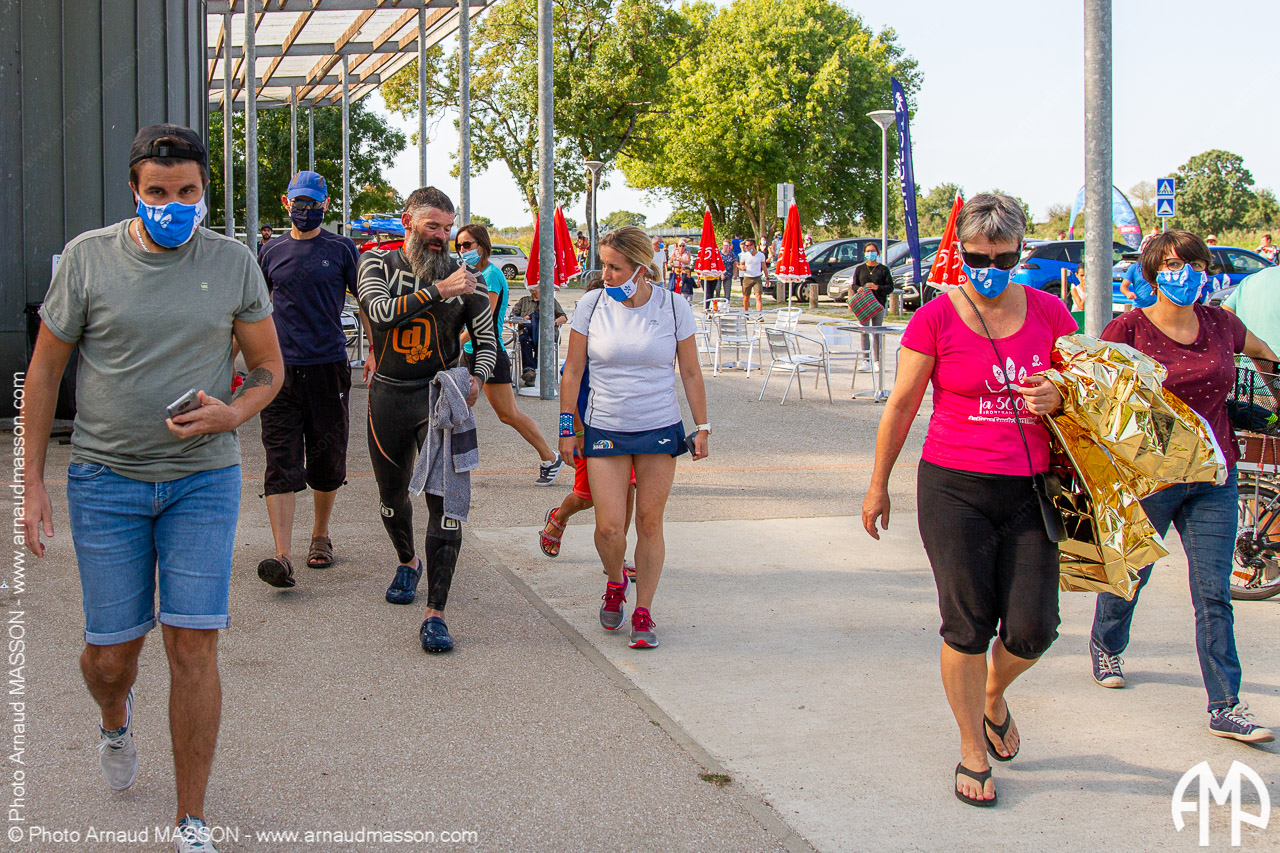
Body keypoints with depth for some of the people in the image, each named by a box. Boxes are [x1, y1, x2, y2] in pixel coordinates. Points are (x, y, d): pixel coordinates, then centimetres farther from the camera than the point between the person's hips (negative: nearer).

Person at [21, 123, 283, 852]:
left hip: (204, 478, 0)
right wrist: (33, 483, 1)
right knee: (110, 654, 4)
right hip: (107, 479, 0)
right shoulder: (88, 257, -3)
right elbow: (45, 369, 4)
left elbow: (269, 368, 8)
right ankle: (115, 717, 44)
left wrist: (234, 413, -15)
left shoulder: (234, 263, -1)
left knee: (195, 645, -6)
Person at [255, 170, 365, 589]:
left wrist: (374, 352, 0)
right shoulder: (271, 252, 11)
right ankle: (283, 557, -15)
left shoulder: (341, 249, 5)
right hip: (281, 369, 1)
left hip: (328, 367, -1)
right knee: (281, 464, -9)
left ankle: (320, 536, 30)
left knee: (328, 461, 9)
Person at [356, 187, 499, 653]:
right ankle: (408, 561, 50)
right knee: (392, 493, 18)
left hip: (441, 393, -1)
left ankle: (435, 614, -13)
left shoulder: (461, 273, 3)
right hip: (389, 395, 1)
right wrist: (439, 290, -25)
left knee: (446, 500, -14)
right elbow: (381, 311, -19)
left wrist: (477, 378, -11)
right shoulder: (377, 264, 0)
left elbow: (486, 335, 8)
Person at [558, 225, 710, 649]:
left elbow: (691, 373, 5)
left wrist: (701, 428, 5)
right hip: (604, 430, 0)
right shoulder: (592, 306, -4)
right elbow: (573, 371, 3)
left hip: (660, 429, 0)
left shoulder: (673, 307, -4)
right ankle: (615, 584, 26)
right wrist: (568, 428, 2)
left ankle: (643, 613, 15)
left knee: (649, 523, 2)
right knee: (609, 527, -6)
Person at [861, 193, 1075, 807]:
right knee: (968, 625, 1)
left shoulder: (1047, 312, 5)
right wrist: (878, 484, 7)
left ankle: (992, 695, 35)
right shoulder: (937, 318, -4)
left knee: (1032, 628, 1)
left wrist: (1057, 398, -7)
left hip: (1028, 489, 3)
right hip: (954, 486, -3)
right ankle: (973, 751, 19)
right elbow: (901, 405, 3)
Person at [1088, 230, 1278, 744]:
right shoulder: (1128, 329, -9)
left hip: (1213, 478, 3)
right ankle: (1105, 646, 45)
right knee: (1129, 575, 15)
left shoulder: (1219, 325, 4)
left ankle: (1225, 706, 3)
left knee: (1214, 594, -1)